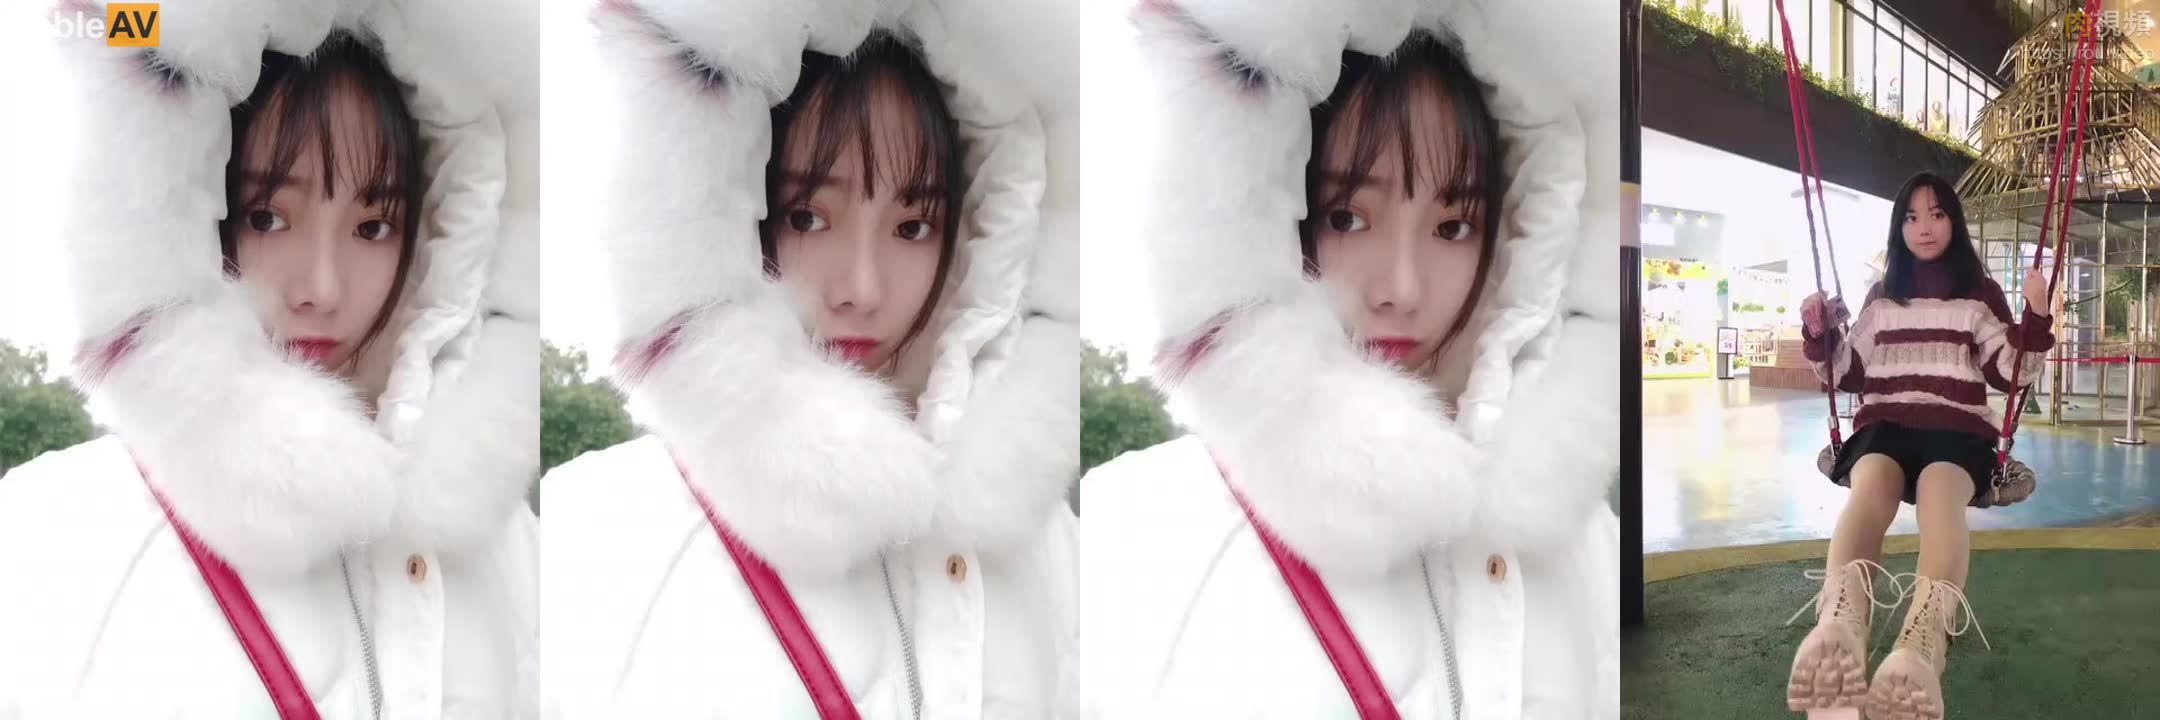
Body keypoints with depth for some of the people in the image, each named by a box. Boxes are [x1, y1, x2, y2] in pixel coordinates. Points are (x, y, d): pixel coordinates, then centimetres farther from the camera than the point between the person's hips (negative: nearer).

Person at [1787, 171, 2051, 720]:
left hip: (1958, 428, -1)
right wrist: (1819, 333, 6)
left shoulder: (1980, 293, 17)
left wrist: (2036, 316, -6)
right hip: (1885, 424, 1)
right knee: (1871, 481, -39)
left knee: (1940, 486, -41)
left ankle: (1921, 648, -71)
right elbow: (1848, 373, 24)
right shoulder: (1882, 297, 23)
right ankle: (1838, 631, -72)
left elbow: (2012, 373, 10)